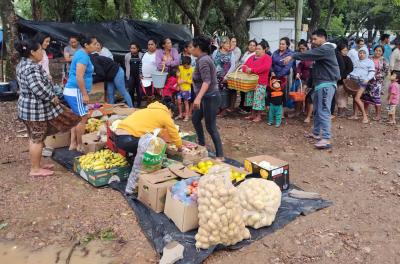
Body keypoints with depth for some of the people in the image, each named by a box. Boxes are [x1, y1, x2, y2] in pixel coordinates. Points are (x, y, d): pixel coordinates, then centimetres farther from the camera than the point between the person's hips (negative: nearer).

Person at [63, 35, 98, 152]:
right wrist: (85, 94, -21)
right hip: (76, 91, -11)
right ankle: (79, 145, 5)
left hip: (72, 91, 11)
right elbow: (79, 77, -24)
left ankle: (73, 144, 19)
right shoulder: (83, 56, -16)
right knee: (83, 118, -5)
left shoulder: (81, 54, 16)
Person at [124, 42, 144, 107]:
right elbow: (126, 65, 11)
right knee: (131, 90, 2)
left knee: (139, 90, 3)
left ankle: (138, 104, 14)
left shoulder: (141, 55, -2)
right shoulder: (127, 55, 3)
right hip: (131, 75, 1)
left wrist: (142, 74, -4)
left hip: (139, 75, -1)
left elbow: (143, 65, 1)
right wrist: (127, 74, 9)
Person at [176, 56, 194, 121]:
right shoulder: (180, 68, -1)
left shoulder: (192, 70, -8)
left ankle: (187, 116, 15)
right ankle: (180, 114, 21)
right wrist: (179, 85, -10)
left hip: (187, 89, -3)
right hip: (180, 88, 3)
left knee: (186, 102, 4)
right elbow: (178, 78, 1)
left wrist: (184, 81, -18)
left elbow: (192, 81, -7)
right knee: (179, 101, 3)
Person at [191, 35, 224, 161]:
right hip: (207, 96, 10)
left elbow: (207, 81, -32)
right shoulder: (205, 58, 10)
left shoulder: (203, 60, -20)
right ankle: (202, 144, 36)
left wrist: (198, 97, -43)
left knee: (210, 127, -5)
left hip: (210, 97, -10)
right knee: (195, 119, 21)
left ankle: (220, 156, 3)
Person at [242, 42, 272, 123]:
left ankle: (258, 116, 5)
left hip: (260, 82, -7)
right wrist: (246, 69, -12)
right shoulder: (252, 57, 17)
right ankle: (253, 114, 20)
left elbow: (265, 67, -21)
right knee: (251, 98, 10)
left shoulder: (267, 58, -3)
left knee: (258, 99, -5)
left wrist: (252, 70, -21)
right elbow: (245, 65, 14)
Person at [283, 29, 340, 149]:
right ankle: (316, 133, 26)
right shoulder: (321, 49, 22)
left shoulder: (326, 49, -13)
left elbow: (310, 54, -27)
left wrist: (292, 56, -31)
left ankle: (326, 139, -17)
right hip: (320, 83, 11)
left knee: (323, 111, -15)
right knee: (317, 110, 16)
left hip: (326, 84, -11)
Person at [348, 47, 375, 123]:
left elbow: (372, 72, -1)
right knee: (354, 98, 6)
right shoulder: (356, 62, 25)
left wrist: (367, 79, -18)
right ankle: (354, 115, 14)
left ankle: (365, 115, -11)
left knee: (357, 98, -18)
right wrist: (349, 76, 8)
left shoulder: (369, 62, 7)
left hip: (362, 82, -6)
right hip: (353, 81, 6)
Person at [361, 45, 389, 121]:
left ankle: (378, 115, 2)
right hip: (368, 80, 4)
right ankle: (365, 112, 23)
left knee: (376, 97, -7)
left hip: (378, 81, -4)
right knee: (366, 95, 7)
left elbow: (386, 72, -5)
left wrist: (376, 76, -15)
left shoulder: (383, 61, -2)